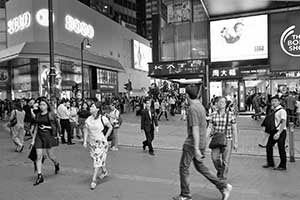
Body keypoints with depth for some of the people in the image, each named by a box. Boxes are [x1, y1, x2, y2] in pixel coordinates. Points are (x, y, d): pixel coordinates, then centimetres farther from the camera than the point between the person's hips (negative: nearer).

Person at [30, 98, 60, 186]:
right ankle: (40, 176, 6)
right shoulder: (38, 115, 9)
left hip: (48, 136, -4)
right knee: (38, 156, -1)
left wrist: (56, 135, -8)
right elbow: (36, 128, 12)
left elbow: (56, 125, 1)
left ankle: (56, 164, 39)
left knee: (50, 155, 5)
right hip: (39, 136, 4)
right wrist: (33, 140, 10)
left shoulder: (51, 114, -4)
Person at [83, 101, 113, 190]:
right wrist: (85, 141, -5)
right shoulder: (88, 119, -1)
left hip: (101, 142, -5)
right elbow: (86, 130, 3)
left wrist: (105, 137, -2)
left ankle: (94, 180, 0)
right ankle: (104, 171, 42)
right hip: (92, 142, 5)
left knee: (98, 160, -6)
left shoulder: (103, 118, -12)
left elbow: (110, 127, 1)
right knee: (95, 158, 16)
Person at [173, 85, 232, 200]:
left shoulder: (192, 108, -19)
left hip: (192, 143, -9)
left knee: (184, 167, 7)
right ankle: (223, 186, 16)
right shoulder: (201, 106, 10)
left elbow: (195, 129, -23)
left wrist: (196, 148, -23)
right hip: (202, 142, 9)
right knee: (200, 166, 19)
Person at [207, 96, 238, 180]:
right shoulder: (213, 115, 3)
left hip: (227, 140, -1)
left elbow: (234, 129, -1)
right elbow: (210, 128, 2)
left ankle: (223, 178, 18)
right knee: (215, 158, -13)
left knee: (225, 161, 0)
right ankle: (219, 170, 19)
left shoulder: (231, 114, -4)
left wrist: (235, 143, -3)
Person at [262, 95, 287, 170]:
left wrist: (278, 133, -23)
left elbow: (283, 123, -19)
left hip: (281, 132, -8)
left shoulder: (282, 111, -14)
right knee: (269, 146, 11)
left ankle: (282, 166, 16)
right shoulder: (273, 110, 9)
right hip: (273, 131, 8)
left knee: (281, 149, 2)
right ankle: (270, 163, 25)